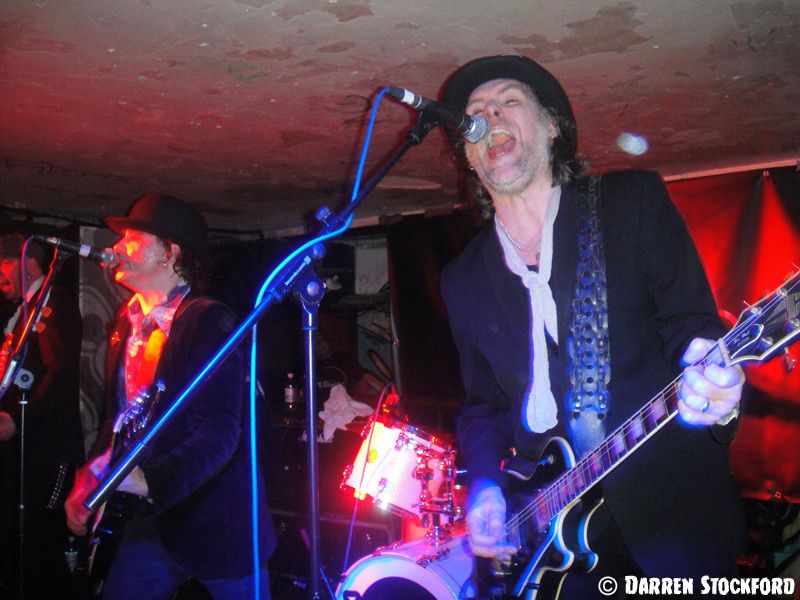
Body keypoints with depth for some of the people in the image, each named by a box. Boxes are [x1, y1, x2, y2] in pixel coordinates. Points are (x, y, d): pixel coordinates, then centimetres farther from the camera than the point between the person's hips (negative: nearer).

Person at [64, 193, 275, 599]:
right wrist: (89, 482, 7)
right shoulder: (126, 321, 7)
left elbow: (218, 434, -25)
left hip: (218, 523, -6)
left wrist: (150, 482, -37)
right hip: (152, 520, 7)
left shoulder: (210, 321, -17)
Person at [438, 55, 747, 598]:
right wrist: (486, 485, -5)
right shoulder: (465, 280, 8)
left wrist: (707, 378, -28)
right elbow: (483, 404, 13)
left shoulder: (635, 201, 0)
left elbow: (692, 322, -6)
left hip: (675, 508, -2)